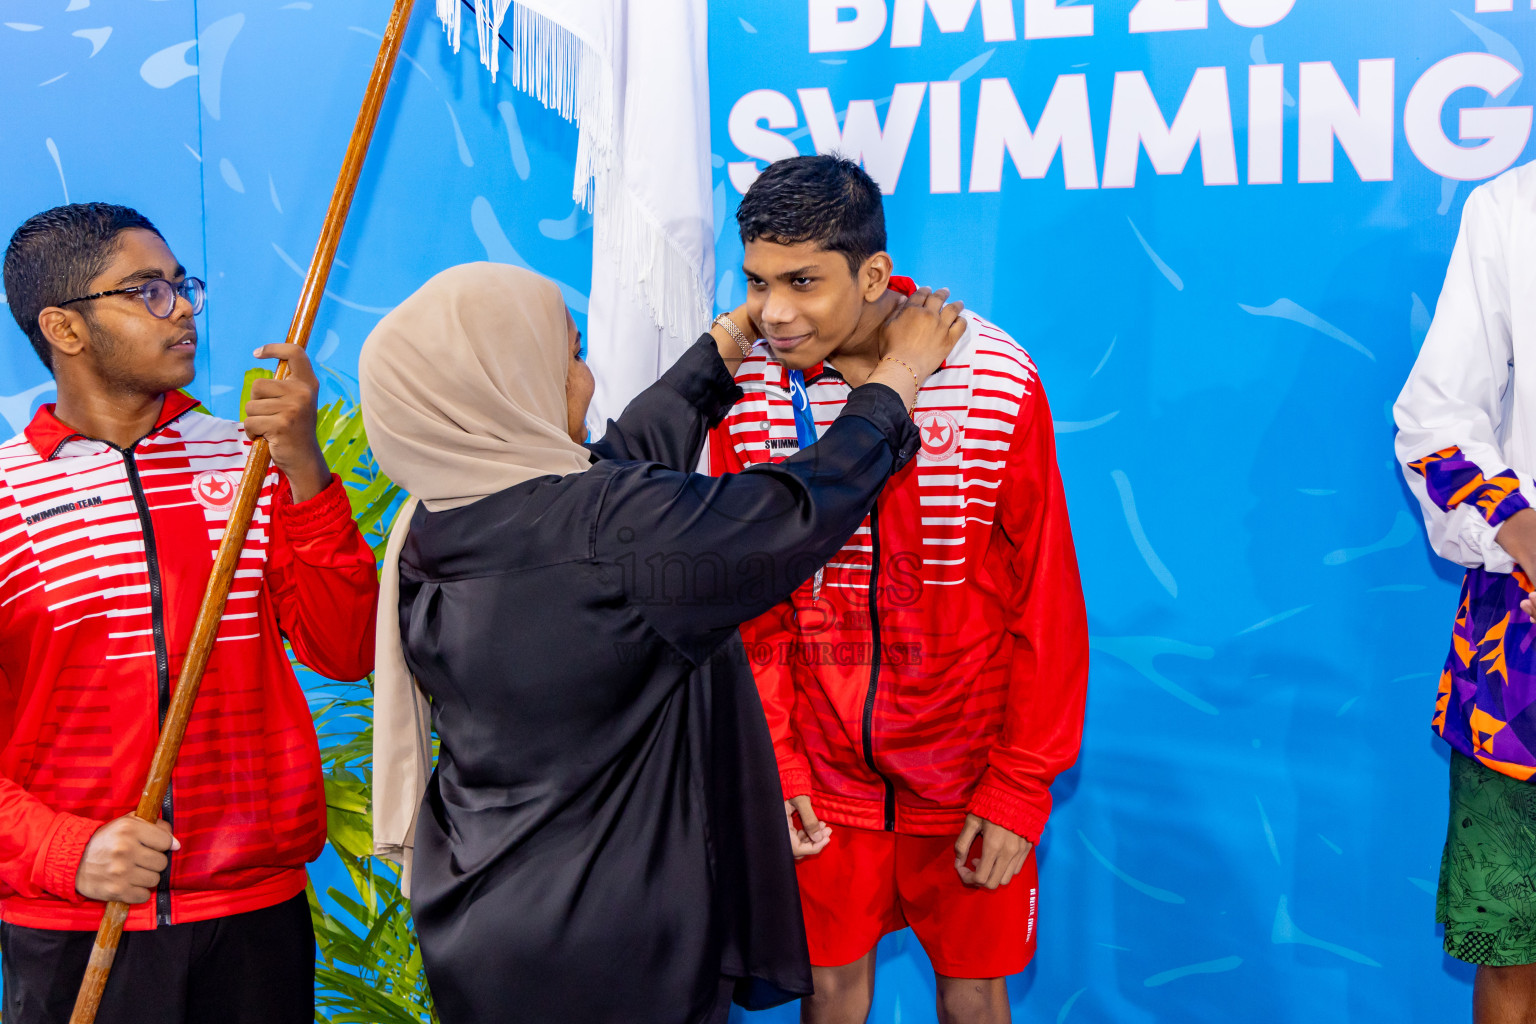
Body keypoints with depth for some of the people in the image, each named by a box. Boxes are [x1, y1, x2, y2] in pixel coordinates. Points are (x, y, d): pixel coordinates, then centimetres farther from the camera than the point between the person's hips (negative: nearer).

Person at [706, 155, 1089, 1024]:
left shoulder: (997, 384, -16)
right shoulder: (748, 390, -9)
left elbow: (1045, 604, -9)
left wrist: (1021, 787, -8)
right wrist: (772, 763, -2)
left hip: (966, 772, -2)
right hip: (825, 772, 2)